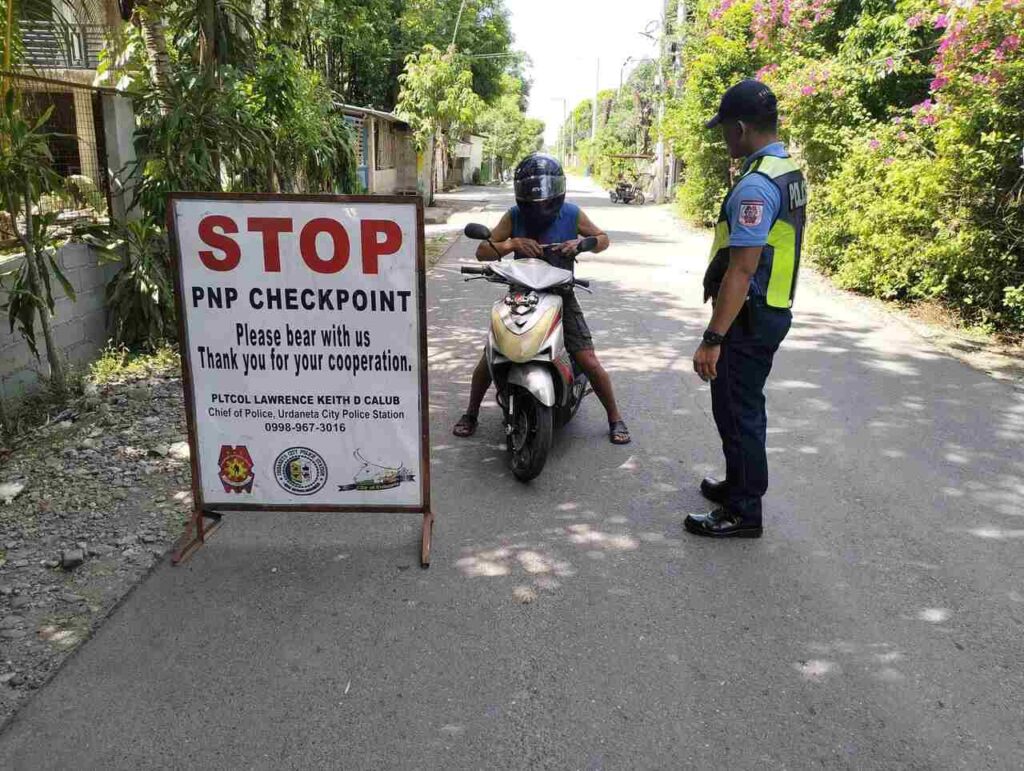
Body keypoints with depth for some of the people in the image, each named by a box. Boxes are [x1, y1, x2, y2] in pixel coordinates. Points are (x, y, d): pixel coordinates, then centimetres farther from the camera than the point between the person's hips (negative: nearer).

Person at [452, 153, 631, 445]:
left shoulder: (571, 214, -8)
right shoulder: (515, 216, -7)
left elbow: (603, 238, 6)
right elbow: (482, 252, -6)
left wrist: (580, 243, -16)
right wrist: (512, 244, -26)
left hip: (561, 297, -1)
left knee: (589, 362, -8)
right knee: (490, 357, -3)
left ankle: (615, 418, 14)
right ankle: (471, 413, 21)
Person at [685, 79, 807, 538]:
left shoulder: (755, 186, -22)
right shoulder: (790, 171, 10)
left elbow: (742, 269, -27)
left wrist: (713, 338, -26)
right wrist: (718, 282, 28)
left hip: (750, 316, -10)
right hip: (773, 307, 10)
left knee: (737, 410, 0)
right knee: (745, 405, 21)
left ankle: (744, 513, 11)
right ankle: (740, 484, 37)